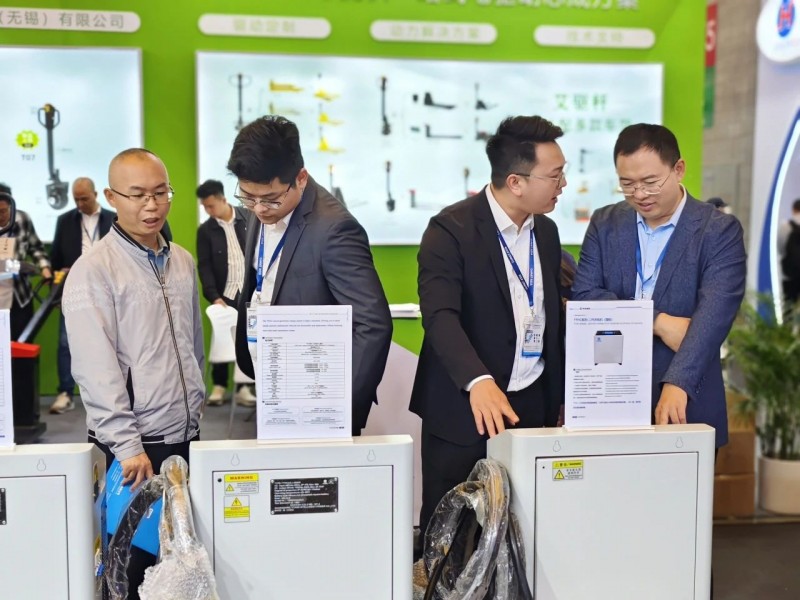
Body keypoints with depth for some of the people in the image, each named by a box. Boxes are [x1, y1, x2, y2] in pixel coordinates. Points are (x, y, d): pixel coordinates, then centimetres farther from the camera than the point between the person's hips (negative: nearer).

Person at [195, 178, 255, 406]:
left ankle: (243, 387, 12)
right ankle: (219, 386, 18)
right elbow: (204, 266, -3)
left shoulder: (248, 217, 0)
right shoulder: (205, 230, 1)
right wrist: (214, 296, -13)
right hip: (225, 293, 0)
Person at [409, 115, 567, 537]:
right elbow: (440, 317, -23)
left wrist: (557, 402, 14)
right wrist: (478, 382, -38)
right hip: (463, 411, -5)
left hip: (530, 406, 6)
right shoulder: (451, 229, -11)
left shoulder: (546, 231, 10)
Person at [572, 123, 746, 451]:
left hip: (687, 403, -2)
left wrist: (677, 384, -32)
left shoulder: (720, 230, -6)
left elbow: (713, 316, -18)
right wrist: (658, 321, -17)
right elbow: (583, 296, -5)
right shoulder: (604, 224, 5)